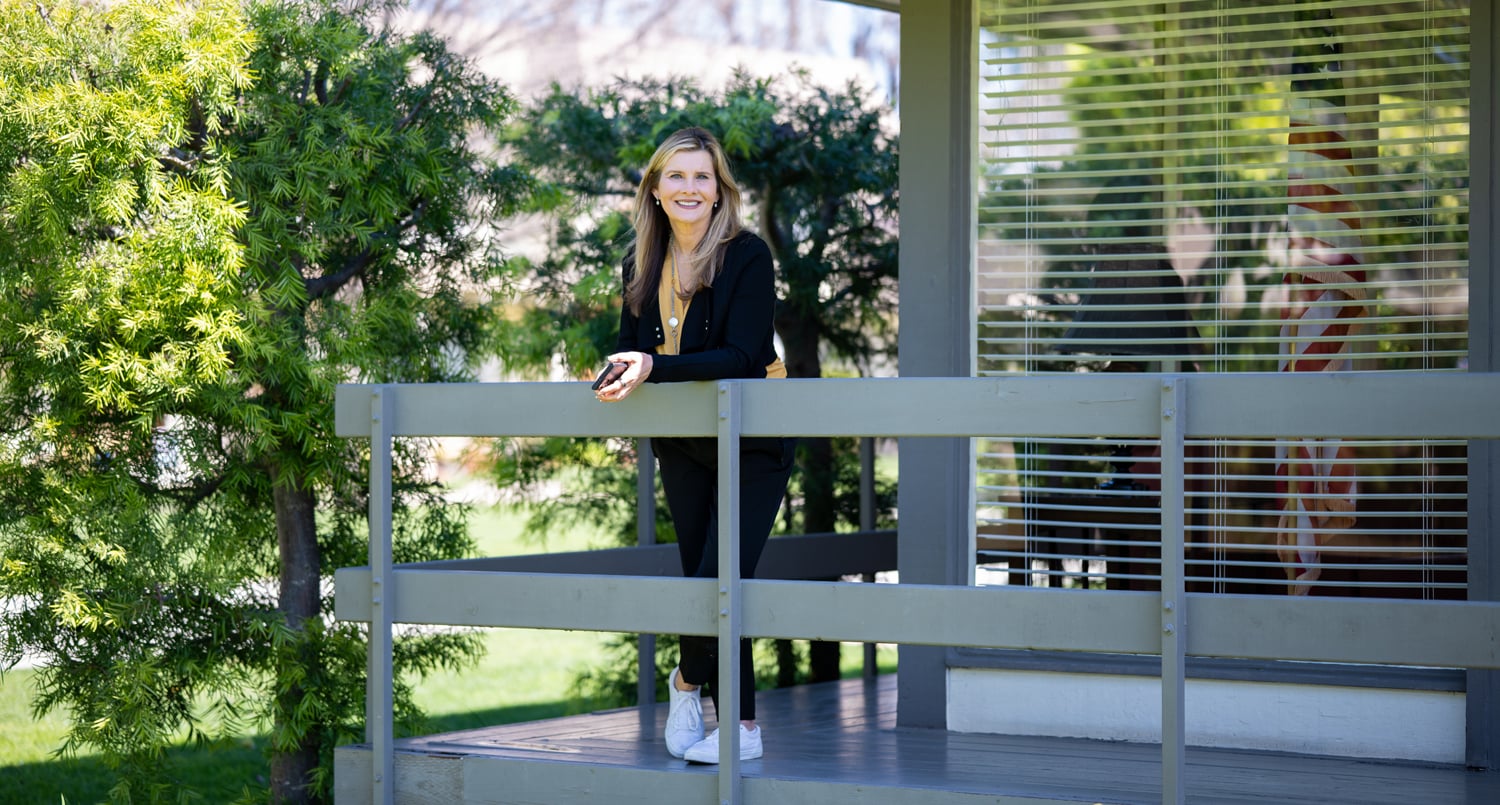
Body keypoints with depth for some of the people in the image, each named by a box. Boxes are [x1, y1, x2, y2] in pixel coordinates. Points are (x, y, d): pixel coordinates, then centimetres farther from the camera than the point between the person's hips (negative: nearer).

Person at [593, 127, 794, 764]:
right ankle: (741, 726, 20)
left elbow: (739, 357, -23)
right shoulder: (643, 262, 3)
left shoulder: (748, 256, -15)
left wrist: (655, 368, -33)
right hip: (682, 448, 5)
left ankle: (689, 680, 12)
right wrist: (621, 375, -16)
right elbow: (632, 347, 8)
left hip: (751, 447, -5)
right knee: (704, 583, 8)